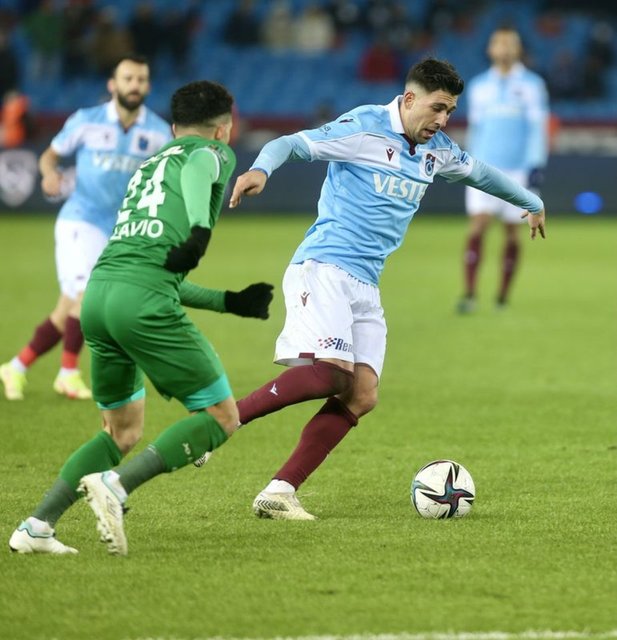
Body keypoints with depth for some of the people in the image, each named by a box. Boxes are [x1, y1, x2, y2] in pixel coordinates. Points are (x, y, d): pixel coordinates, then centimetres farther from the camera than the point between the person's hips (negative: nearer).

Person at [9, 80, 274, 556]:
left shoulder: (148, 166, 33)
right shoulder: (214, 154, 14)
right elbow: (194, 173, -14)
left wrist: (230, 301, 40)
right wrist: (201, 226, -27)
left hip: (99, 289, 8)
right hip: (143, 299, -8)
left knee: (123, 431, 21)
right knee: (220, 418, 0)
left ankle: (37, 525, 8)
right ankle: (116, 485, -16)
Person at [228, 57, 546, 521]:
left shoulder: (437, 150, 15)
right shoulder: (364, 129, -7)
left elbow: (477, 172, 35)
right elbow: (293, 143, -15)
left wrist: (531, 202, 51)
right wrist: (261, 170, -37)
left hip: (366, 286, 8)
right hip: (323, 268, -8)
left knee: (362, 396, -7)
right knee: (329, 370, -28)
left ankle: (280, 492, -9)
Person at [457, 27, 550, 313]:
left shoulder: (532, 85, 3)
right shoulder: (478, 86, 11)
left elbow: (537, 127, -1)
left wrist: (536, 164, -10)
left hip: (517, 169, -1)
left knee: (512, 232, 2)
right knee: (477, 225, -13)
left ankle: (503, 295, 14)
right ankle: (469, 294, -17)